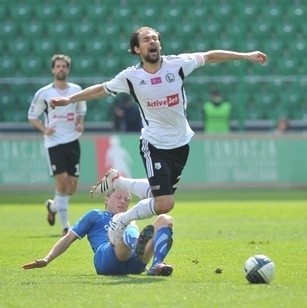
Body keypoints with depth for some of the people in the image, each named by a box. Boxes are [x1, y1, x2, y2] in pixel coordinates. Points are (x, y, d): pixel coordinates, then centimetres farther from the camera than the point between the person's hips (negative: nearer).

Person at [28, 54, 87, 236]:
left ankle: (53, 206, 34)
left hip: (72, 141, 4)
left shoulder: (77, 90, 5)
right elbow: (32, 116, 4)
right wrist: (44, 129, -13)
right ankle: (66, 225, -9)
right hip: (54, 142, -3)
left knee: (72, 185, 2)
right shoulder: (43, 93, -4)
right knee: (62, 180, -15)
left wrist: (80, 124, -1)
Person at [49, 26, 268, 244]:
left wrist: (246, 56, 0)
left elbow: (210, 56, 0)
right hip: (154, 145, -4)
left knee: (161, 194, 16)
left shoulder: (177, 64, -8)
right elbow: (101, 89, 4)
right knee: (164, 204, -15)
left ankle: (116, 181, 36)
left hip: (181, 143, 4)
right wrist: (68, 100, 2)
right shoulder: (130, 77, -11)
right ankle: (121, 222, 8)